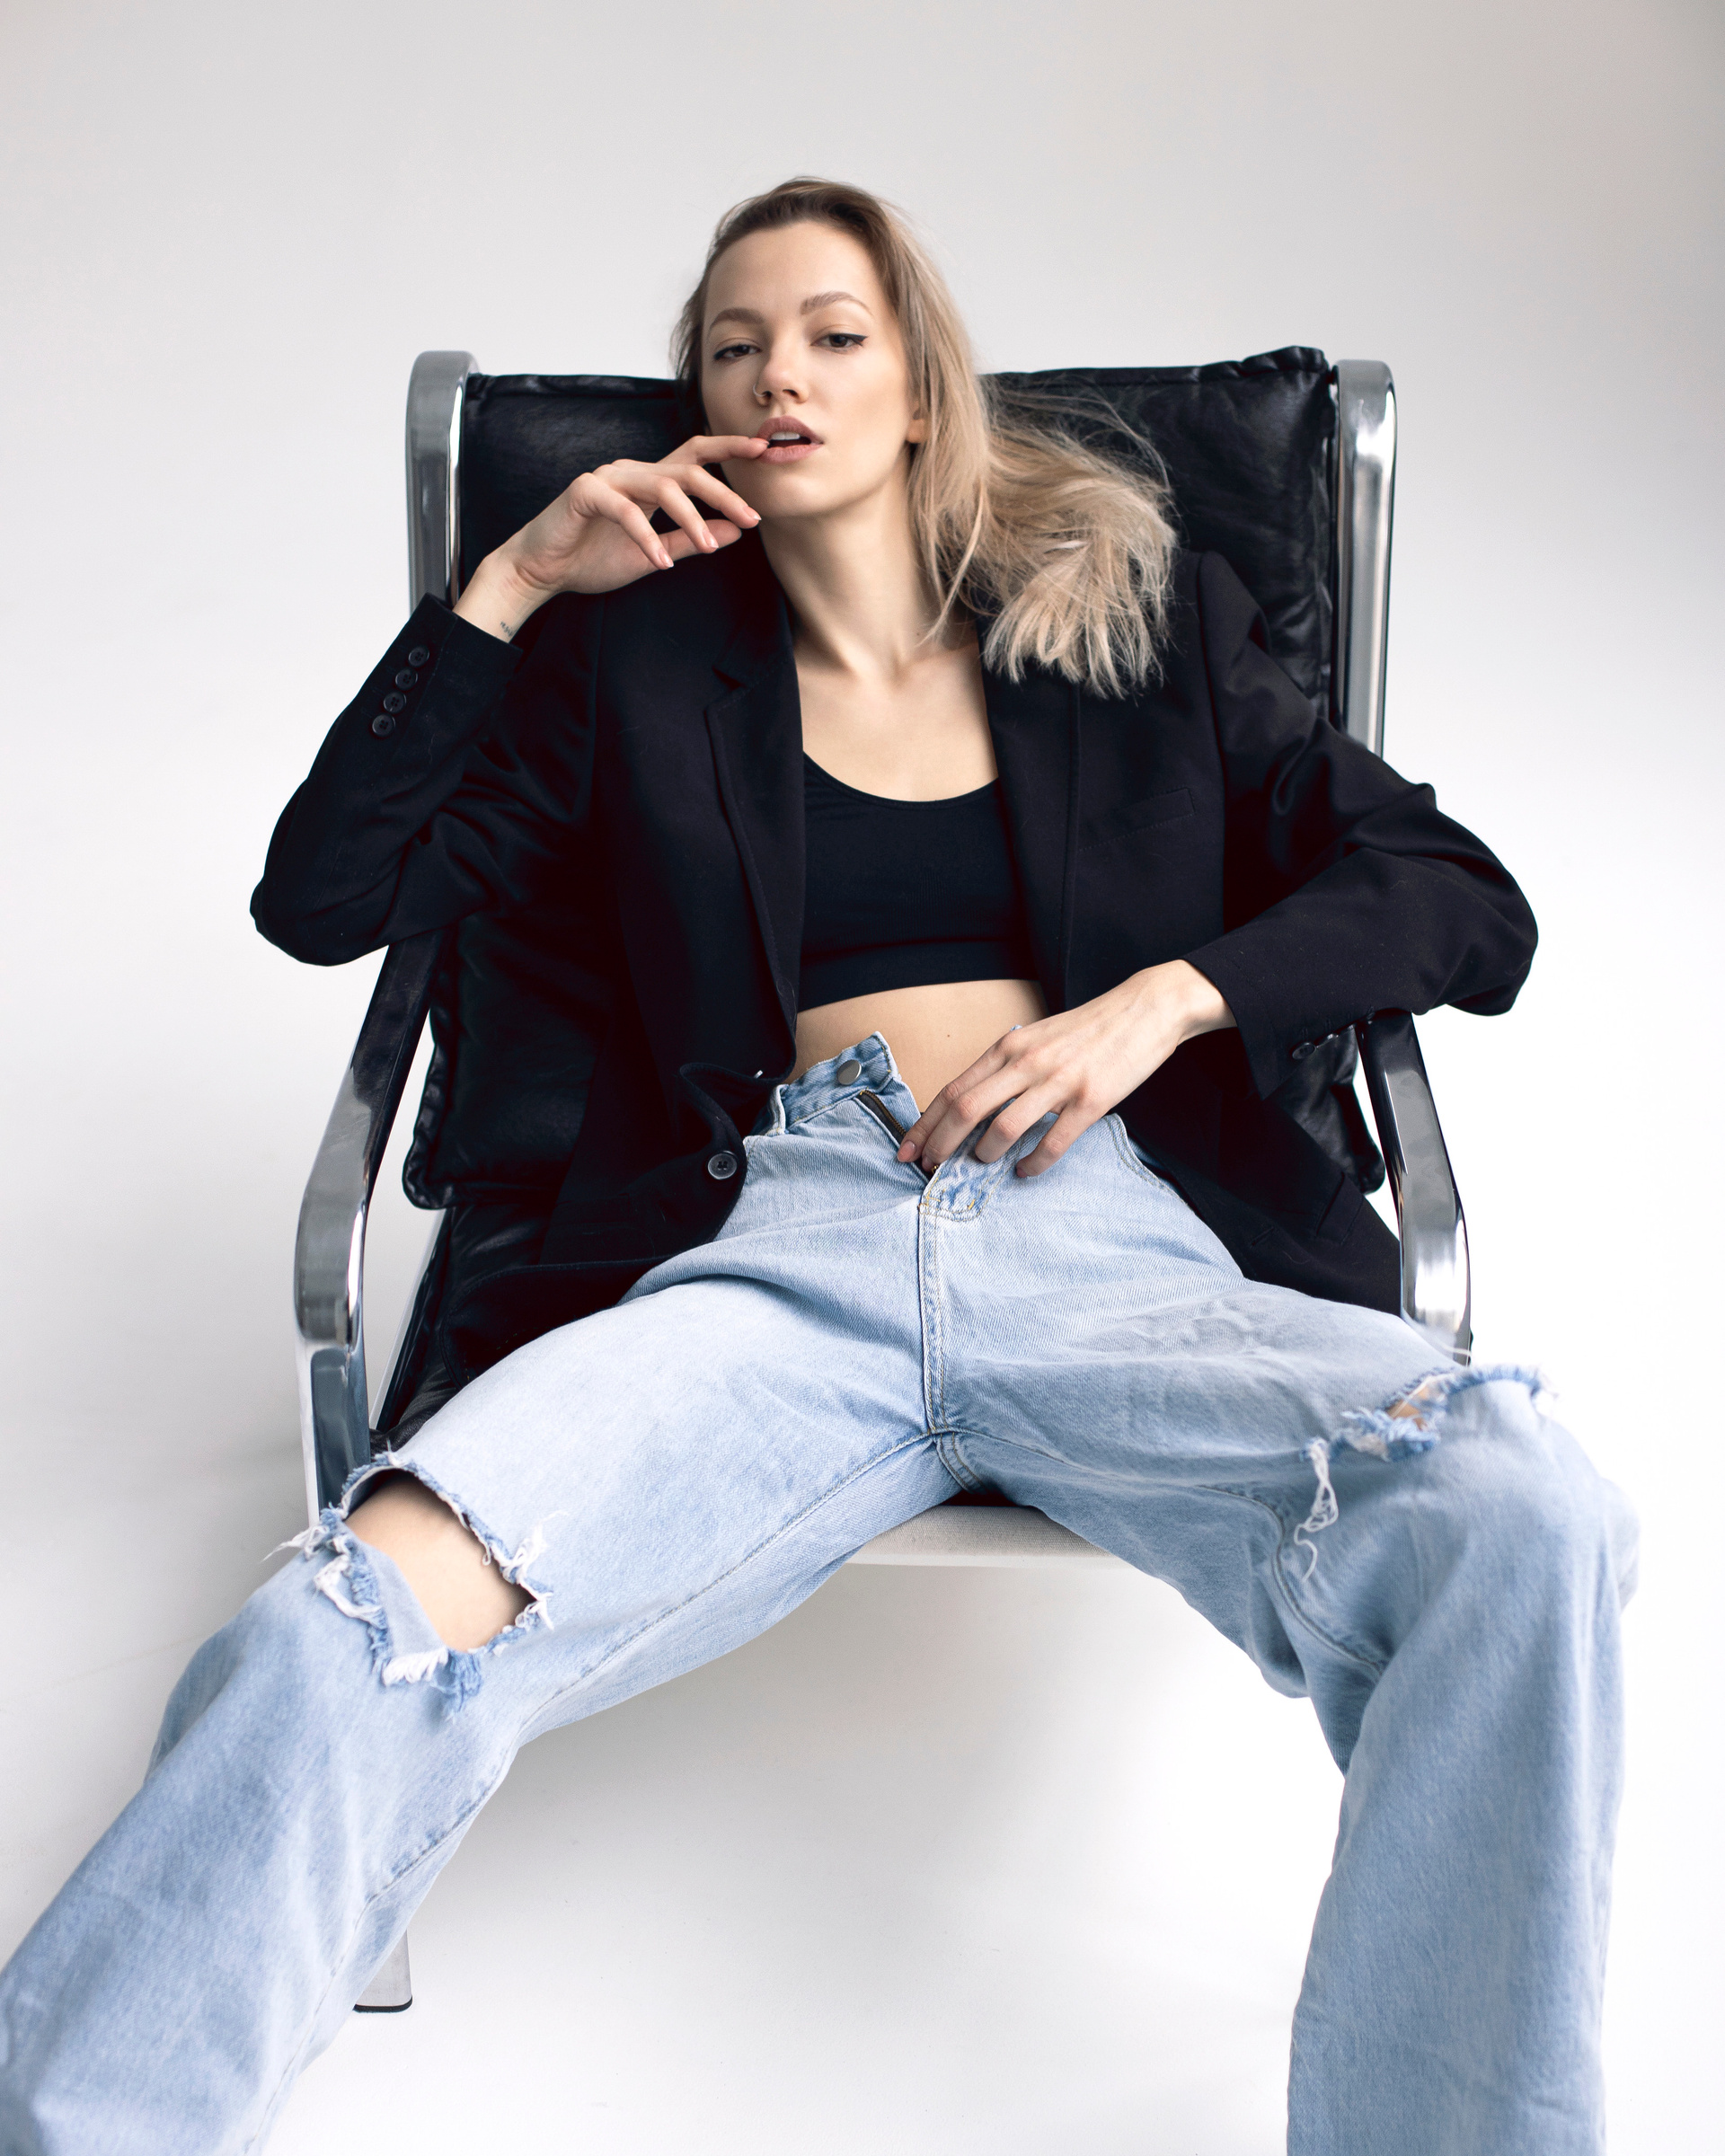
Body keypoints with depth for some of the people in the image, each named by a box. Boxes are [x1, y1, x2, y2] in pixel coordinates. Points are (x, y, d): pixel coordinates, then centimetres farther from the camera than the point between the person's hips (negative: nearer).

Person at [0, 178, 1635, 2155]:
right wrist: (513, 580, 14)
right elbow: (323, 897, 17)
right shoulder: (644, 659, 23)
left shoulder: (1142, 615, 22)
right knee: (358, 1630, -31)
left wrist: (1168, 995, -1)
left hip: (1112, 1234, 1)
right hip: (775, 1250, 0)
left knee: (1520, 1526, -32)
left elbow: (1465, 906, 16)